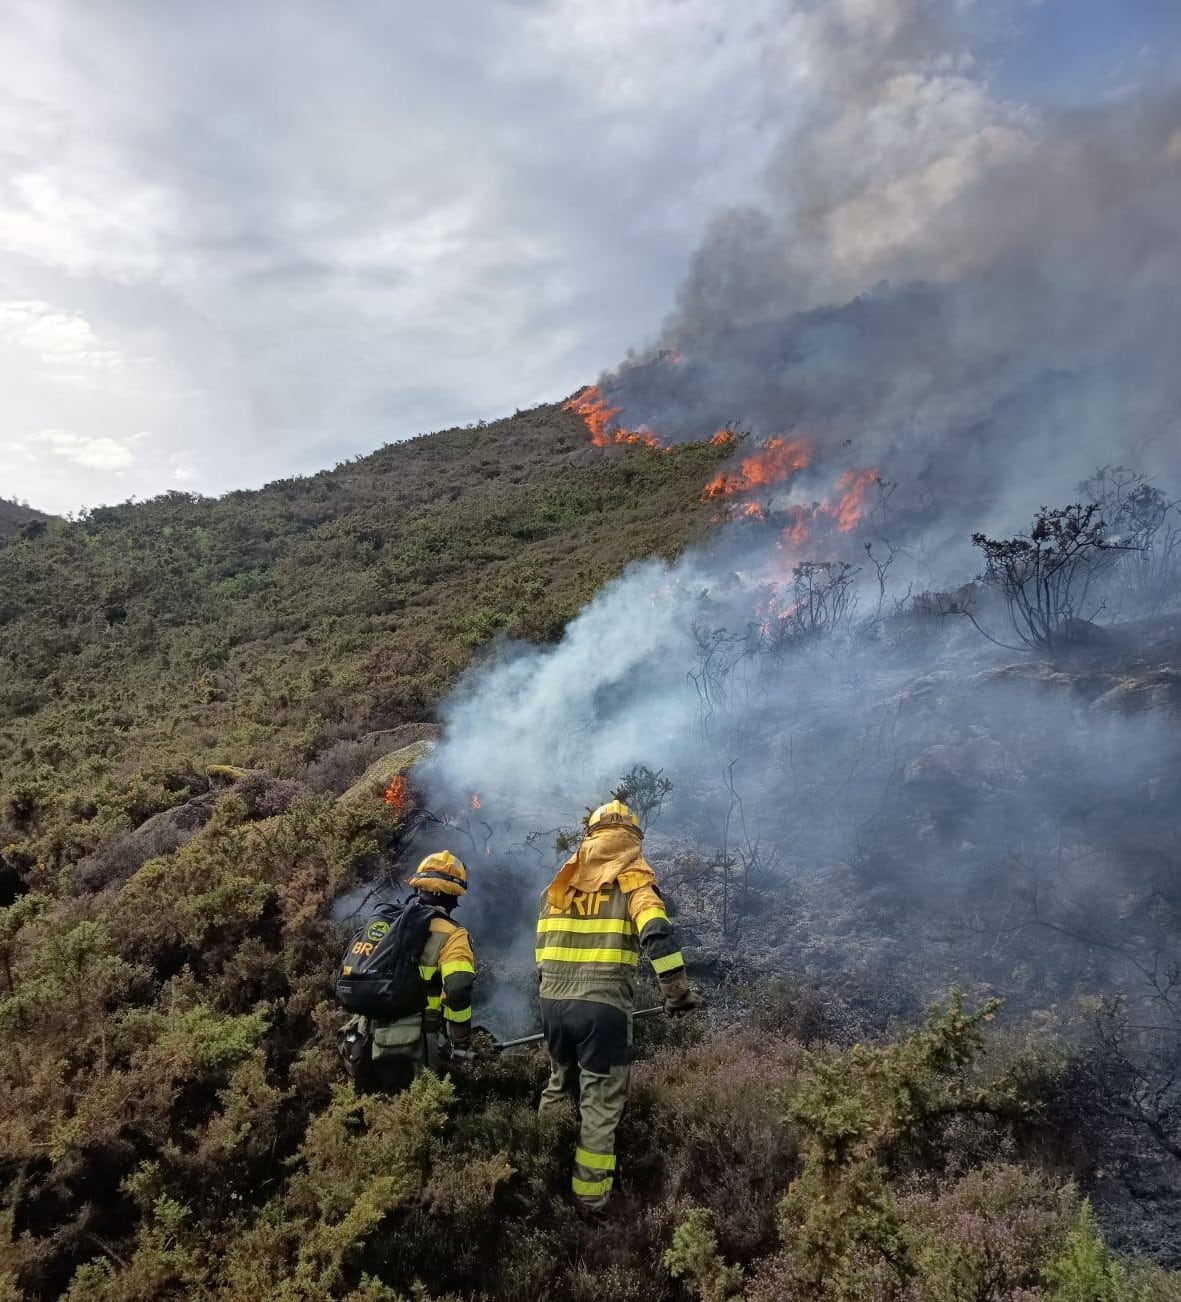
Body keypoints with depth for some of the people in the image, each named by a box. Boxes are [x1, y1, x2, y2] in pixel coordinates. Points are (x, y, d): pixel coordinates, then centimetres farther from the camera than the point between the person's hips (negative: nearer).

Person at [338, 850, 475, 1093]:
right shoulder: (450, 935, -5)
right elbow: (458, 991, -17)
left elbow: (347, 977, 18)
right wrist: (461, 1044, -6)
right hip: (409, 1046, -6)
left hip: (363, 1041, 6)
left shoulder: (379, 920, 14)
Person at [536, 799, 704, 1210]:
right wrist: (677, 992, -13)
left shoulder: (561, 881, 13)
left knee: (559, 1086, 26)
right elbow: (656, 933, -18)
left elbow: (544, 943, 16)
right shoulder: (632, 876, -2)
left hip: (552, 1001, 5)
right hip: (603, 1007, -5)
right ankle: (590, 1196, 16)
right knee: (600, 1104, 9)